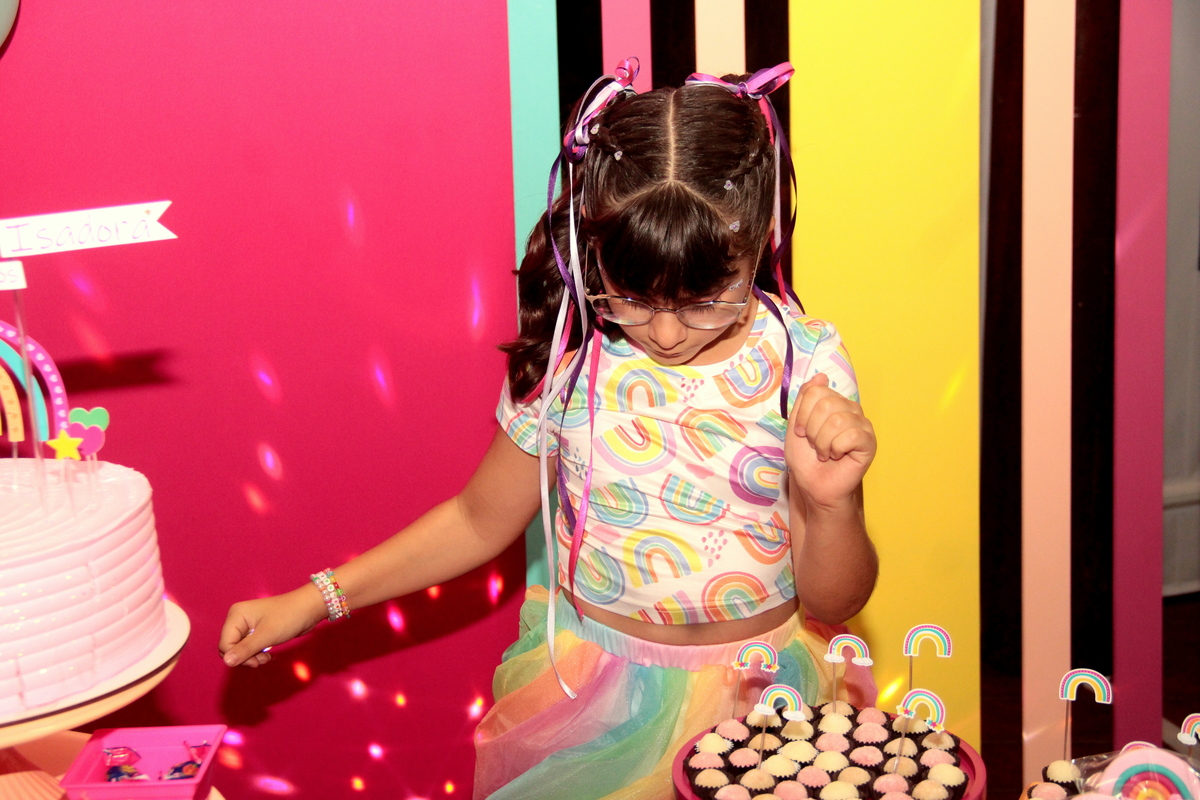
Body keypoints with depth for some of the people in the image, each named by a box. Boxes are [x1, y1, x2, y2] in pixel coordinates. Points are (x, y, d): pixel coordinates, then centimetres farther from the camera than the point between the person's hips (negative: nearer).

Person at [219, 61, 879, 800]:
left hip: (758, 687, 0)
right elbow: (481, 519, 8)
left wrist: (832, 504, -26)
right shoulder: (568, 356, -8)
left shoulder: (802, 364, -11)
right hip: (591, 680, 1)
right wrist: (318, 599, 3)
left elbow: (834, 604, -5)